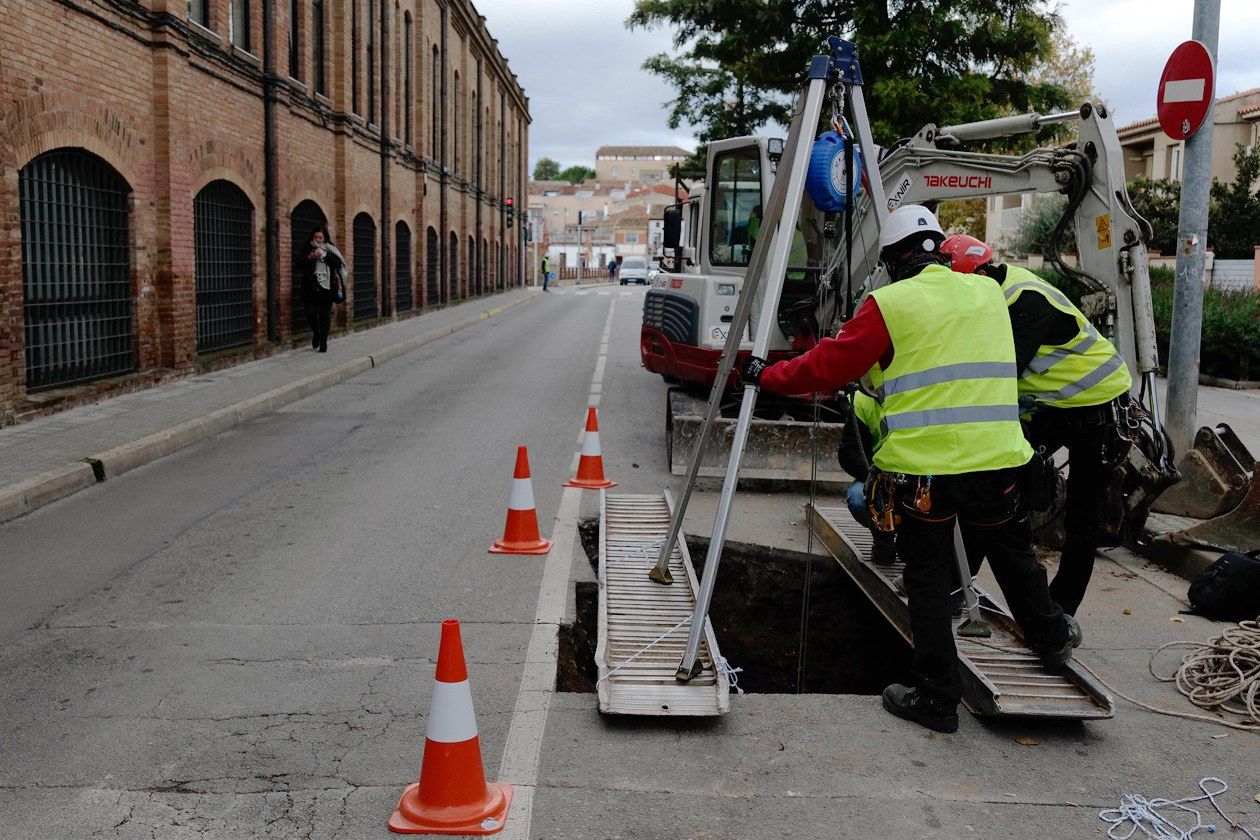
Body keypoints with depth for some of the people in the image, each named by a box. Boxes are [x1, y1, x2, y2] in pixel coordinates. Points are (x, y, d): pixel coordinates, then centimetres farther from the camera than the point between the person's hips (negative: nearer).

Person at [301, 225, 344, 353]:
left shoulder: (330, 249, 8)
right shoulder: (308, 248, 8)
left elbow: (338, 262, -6)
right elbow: (300, 265, 4)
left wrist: (324, 254, -16)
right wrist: (310, 258, -14)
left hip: (327, 288, 0)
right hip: (311, 288, 0)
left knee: (325, 316, 1)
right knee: (311, 313, -9)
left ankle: (323, 342, 11)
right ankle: (316, 333, 21)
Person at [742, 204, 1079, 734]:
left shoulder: (890, 304, -6)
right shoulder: (988, 293, 11)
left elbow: (828, 366, -5)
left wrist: (768, 376, 10)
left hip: (922, 467, -5)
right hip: (996, 458, 5)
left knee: (928, 581, 7)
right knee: (1014, 556, 26)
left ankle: (938, 697, 13)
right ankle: (1050, 639, 48)